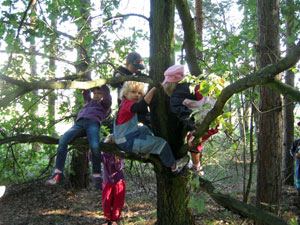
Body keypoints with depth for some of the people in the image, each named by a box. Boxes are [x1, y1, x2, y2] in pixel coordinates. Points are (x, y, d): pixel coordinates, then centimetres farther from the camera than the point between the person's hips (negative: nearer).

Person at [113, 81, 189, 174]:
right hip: (128, 142, -11)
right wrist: (153, 90, -40)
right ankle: (173, 166, 7)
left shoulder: (125, 104, 11)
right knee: (161, 143, -8)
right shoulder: (126, 104, -21)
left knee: (144, 129, 38)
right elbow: (141, 106, -40)